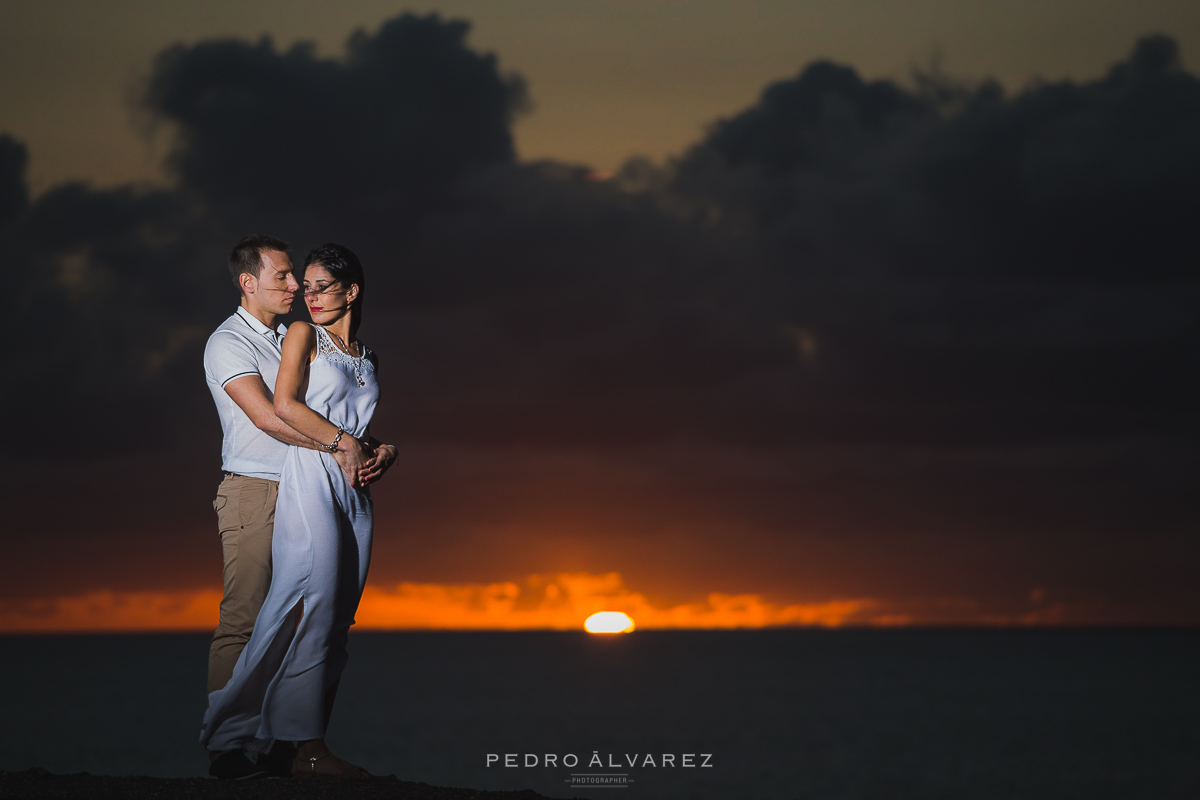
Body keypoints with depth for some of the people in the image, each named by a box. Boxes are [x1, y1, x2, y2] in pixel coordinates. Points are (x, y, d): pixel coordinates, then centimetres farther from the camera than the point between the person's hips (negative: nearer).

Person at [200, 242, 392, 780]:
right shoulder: (303, 334, 3)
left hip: (355, 491, 6)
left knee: (337, 622, 3)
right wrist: (343, 444, -10)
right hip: (312, 481, -6)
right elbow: (285, 404, -11)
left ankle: (313, 744, 3)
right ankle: (308, 749, -12)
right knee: (313, 612, -12)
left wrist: (383, 452, 0)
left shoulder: (366, 357, 20)